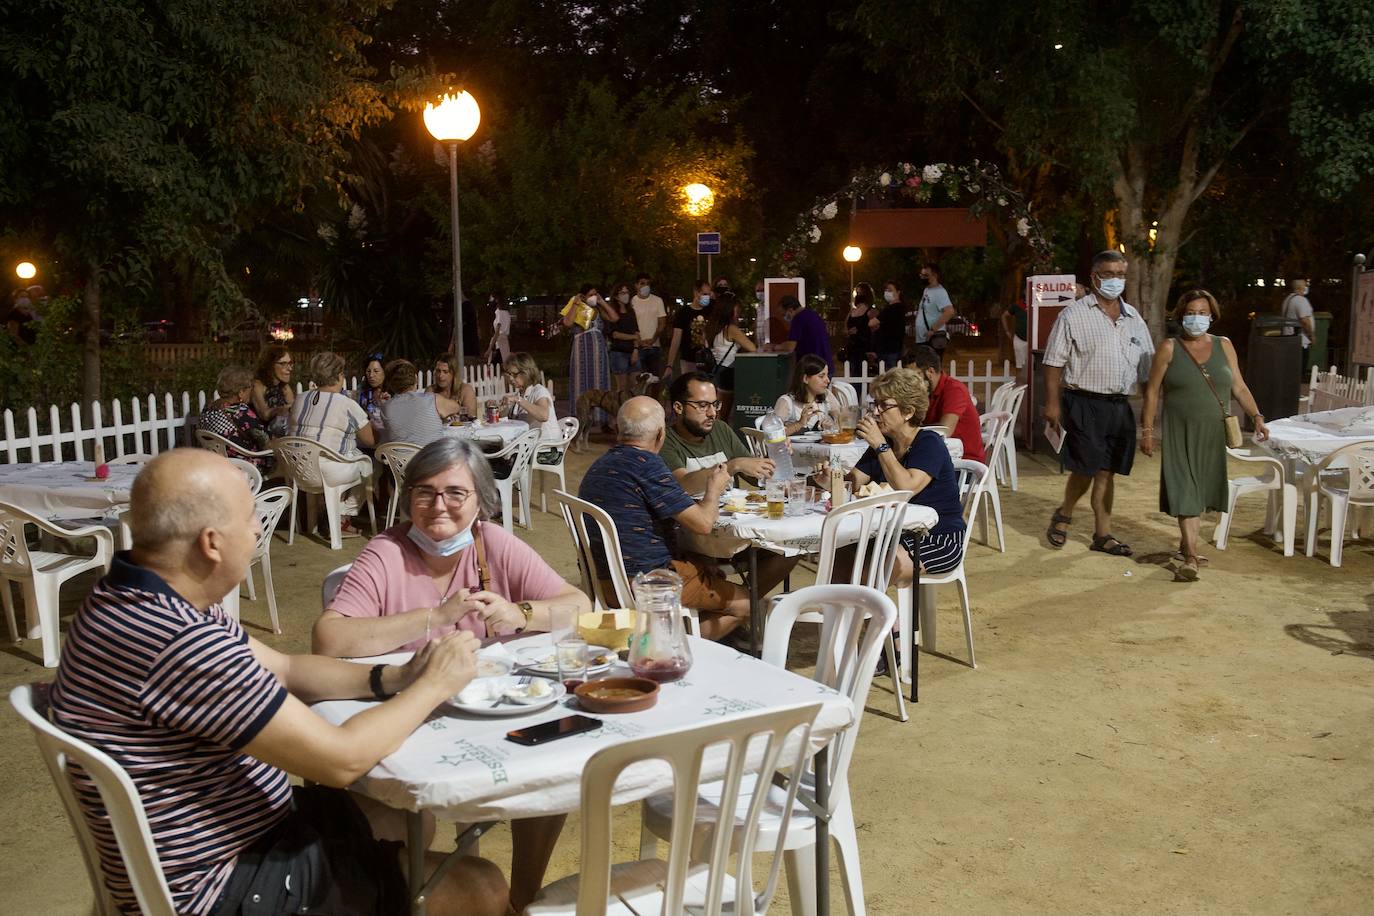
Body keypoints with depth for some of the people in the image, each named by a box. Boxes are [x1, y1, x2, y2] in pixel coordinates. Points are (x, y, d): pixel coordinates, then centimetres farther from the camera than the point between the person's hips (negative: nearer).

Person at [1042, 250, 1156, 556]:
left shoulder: (1133, 317, 14)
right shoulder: (1074, 315, -3)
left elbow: (1148, 362, 18)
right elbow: (1054, 362, -5)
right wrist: (1052, 404, -10)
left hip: (1120, 406, 5)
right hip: (1084, 404, -5)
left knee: (1107, 471, 9)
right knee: (1086, 469, -6)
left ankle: (1103, 533, 16)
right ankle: (1063, 515, 20)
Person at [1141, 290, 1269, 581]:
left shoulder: (1224, 346, 7)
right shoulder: (1170, 348, -2)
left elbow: (1239, 387, 9)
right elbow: (1152, 391, -1)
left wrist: (1257, 416, -2)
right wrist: (1147, 429, -6)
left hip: (1214, 434, 4)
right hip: (1181, 433, -4)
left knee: (1201, 492, 12)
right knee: (1185, 491, -8)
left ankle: (1185, 545, 29)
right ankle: (1190, 558, -10)